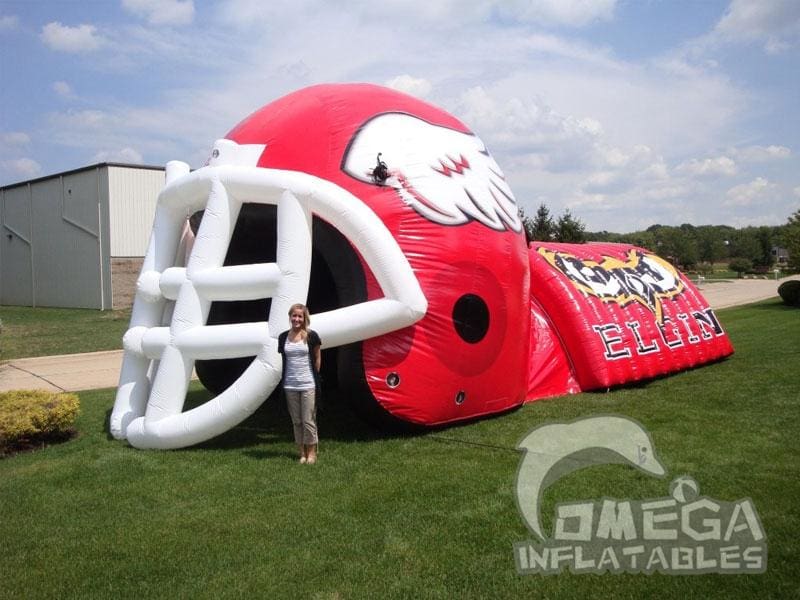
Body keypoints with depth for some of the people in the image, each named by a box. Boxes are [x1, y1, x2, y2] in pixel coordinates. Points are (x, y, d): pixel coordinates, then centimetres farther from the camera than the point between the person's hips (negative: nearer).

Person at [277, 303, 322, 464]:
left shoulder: (311, 336, -5)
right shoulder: (283, 337, 4)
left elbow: (317, 358, 4)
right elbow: (284, 359, 13)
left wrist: (315, 377, 5)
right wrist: (285, 378, 10)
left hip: (308, 385, -3)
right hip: (290, 385, 3)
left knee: (308, 421, -1)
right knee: (296, 421, 8)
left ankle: (312, 452, 11)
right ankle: (302, 453, 16)